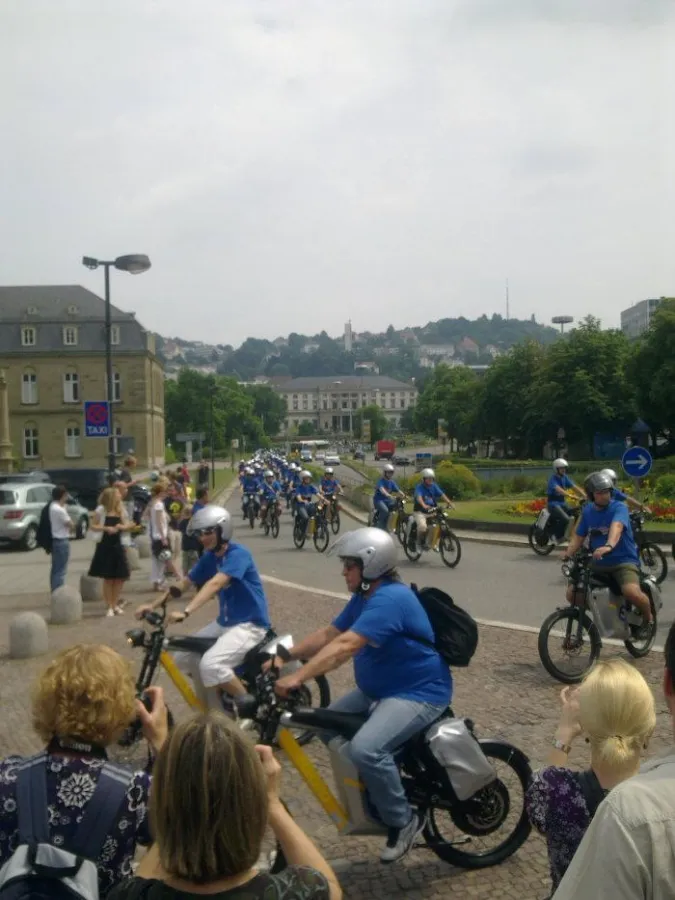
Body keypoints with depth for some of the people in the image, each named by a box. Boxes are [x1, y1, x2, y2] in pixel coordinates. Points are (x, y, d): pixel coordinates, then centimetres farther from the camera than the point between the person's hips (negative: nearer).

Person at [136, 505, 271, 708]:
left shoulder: (238, 554, -19)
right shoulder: (209, 557, 7)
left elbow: (214, 584, -33)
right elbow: (185, 583, 9)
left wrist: (186, 612, -44)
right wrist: (154, 605, -1)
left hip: (249, 624, -9)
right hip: (224, 622, 9)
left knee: (210, 665, -27)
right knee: (184, 656, 7)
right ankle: (213, 709, 21)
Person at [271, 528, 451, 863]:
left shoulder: (390, 599, -26)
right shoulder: (364, 597, 7)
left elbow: (345, 646, -36)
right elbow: (328, 634, 8)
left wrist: (298, 678, -40)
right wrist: (285, 656, -2)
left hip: (419, 692, -10)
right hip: (380, 688, 11)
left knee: (365, 748, -28)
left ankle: (403, 821, -5)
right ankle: (374, 789, 25)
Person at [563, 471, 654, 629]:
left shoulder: (619, 507, -13)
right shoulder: (587, 511, 5)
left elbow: (616, 527, -34)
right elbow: (578, 536, 7)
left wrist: (608, 546, -55)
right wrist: (567, 554, -13)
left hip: (624, 561, -5)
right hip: (599, 563, 5)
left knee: (631, 592, -34)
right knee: (572, 594, -7)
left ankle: (648, 617, -1)